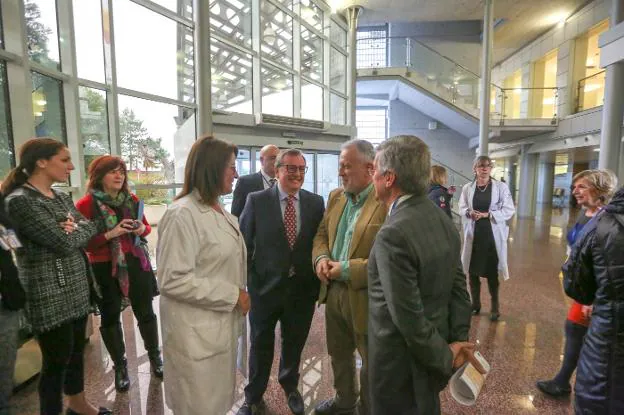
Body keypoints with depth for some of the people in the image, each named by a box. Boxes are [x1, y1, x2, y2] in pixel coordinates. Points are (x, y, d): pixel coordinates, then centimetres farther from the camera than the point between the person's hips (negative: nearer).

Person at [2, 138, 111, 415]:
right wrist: (80, 229, -3)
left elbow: (90, 227, 6)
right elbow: (64, 242, -21)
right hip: (50, 296, -8)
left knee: (77, 349, 21)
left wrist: (76, 227, -13)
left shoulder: (61, 198, 10)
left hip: (77, 289, 8)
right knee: (57, 360, 6)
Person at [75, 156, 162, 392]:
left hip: (136, 263, 3)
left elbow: (146, 227, 15)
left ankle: (155, 355, 32)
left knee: (145, 312, 11)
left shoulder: (131, 200, 3)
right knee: (110, 317, 11)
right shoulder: (86, 205, -9)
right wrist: (110, 234, -23)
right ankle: (120, 366, 30)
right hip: (105, 268, -3)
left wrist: (143, 229, -8)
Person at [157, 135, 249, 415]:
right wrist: (232, 295, -20)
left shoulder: (219, 210, 7)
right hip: (197, 332, -8)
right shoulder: (183, 214, -21)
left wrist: (238, 297, 8)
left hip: (222, 324, 8)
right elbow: (174, 280, -24)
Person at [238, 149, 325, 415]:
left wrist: (320, 280, 0)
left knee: (294, 343, 22)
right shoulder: (256, 200, -8)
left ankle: (290, 387, 50)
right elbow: (244, 244, -5)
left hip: (303, 288, 2)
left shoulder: (316, 202, -2)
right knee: (261, 345, 17)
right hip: (265, 286, -2)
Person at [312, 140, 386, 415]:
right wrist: (321, 258, -8)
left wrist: (347, 269, -23)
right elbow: (321, 234, 13)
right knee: (338, 354, 27)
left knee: (371, 363, 18)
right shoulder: (335, 197, 5)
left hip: (365, 297, -7)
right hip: (333, 291, 7)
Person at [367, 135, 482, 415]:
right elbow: (458, 287, 2)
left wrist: (445, 357, -11)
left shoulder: (393, 234, -29)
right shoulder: (444, 220, -1)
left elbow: (408, 316, -26)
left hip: (401, 362, -7)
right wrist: (458, 341, 3)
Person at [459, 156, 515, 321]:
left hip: (493, 235, -2)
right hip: (473, 234, 2)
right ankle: (475, 304, 29)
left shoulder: (501, 187, -2)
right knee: (472, 271, 10)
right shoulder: (467, 188, 4)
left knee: (492, 272, 6)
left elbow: (509, 210, -5)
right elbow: (461, 208, 7)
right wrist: (469, 213, -15)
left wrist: (488, 214, -16)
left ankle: (495, 307, 26)